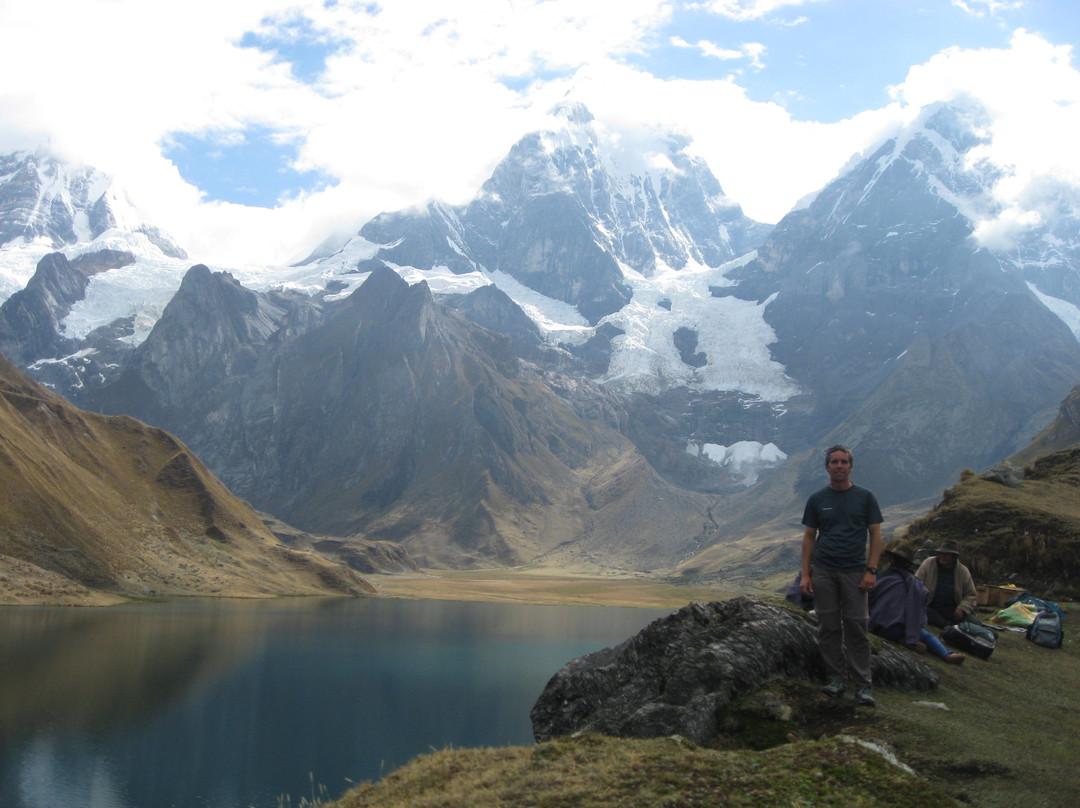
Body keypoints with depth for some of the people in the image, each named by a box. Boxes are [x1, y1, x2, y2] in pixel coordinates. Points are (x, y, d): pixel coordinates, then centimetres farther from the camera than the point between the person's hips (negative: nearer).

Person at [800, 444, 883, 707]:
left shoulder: (865, 497, 3)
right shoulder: (817, 499, 7)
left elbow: (875, 535, 3)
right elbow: (809, 537, 9)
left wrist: (871, 570, -6)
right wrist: (806, 574, 2)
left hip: (854, 572, -1)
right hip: (823, 572, 2)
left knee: (856, 627, -2)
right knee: (828, 627, 3)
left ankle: (863, 684, 3)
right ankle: (836, 679, 13)